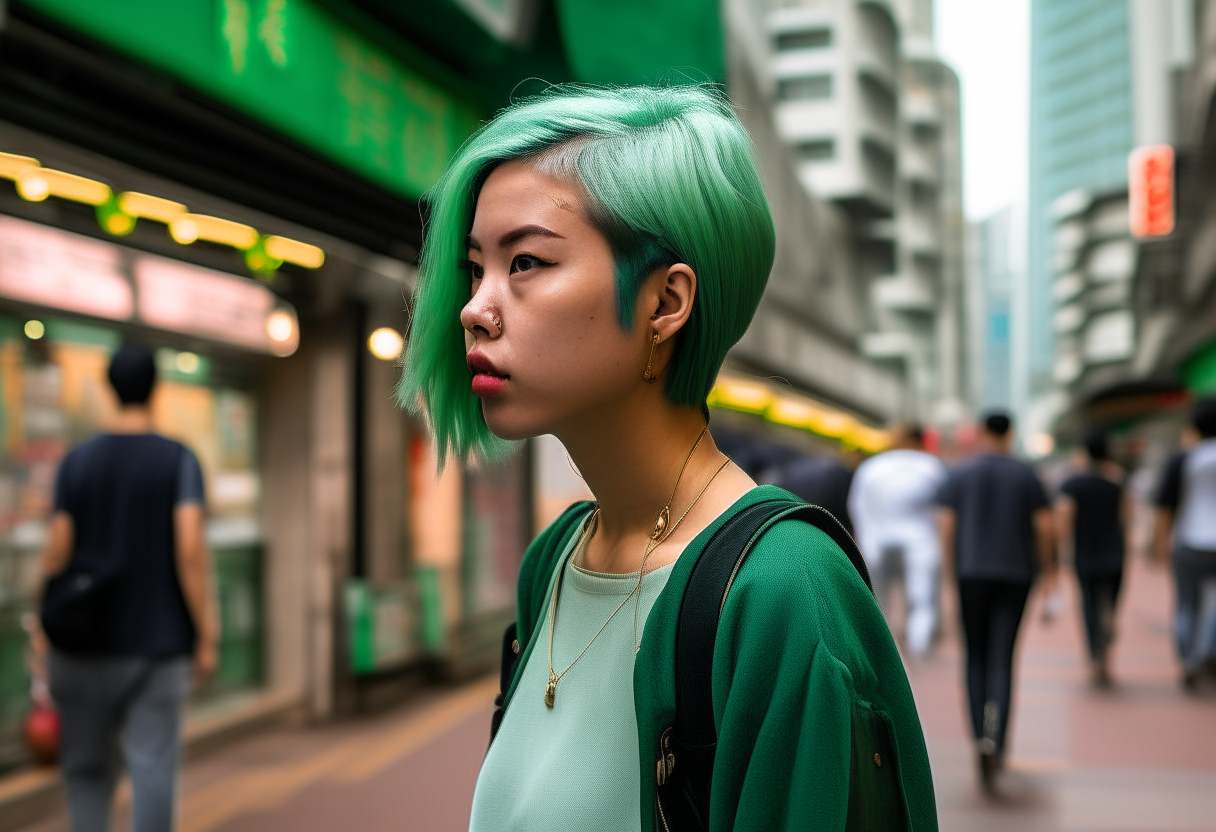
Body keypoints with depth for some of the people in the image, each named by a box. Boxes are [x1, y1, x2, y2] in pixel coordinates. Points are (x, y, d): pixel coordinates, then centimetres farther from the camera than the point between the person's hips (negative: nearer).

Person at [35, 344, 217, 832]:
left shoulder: (77, 461, 1)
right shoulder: (179, 460, -4)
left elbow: (57, 551, -1)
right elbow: (191, 548, -13)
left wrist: (49, 628, 11)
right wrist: (206, 637, -8)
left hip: (87, 642, 2)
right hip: (158, 641, -2)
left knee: (88, 768, 14)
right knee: (152, 766, 1)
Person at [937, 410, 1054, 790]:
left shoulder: (959, 474, 3)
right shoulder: (1026, 475, 2)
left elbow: (946, 523, -4)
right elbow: (1044, 524, -1)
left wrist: (948, 570, 3)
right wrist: (1047, 566, 13)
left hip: (972, 573, 0)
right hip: (1015, 573, 0)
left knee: (976, 657, 12)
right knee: (1002, 659, -2)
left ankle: (981, 739, 4)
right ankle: (994, 740, -19)